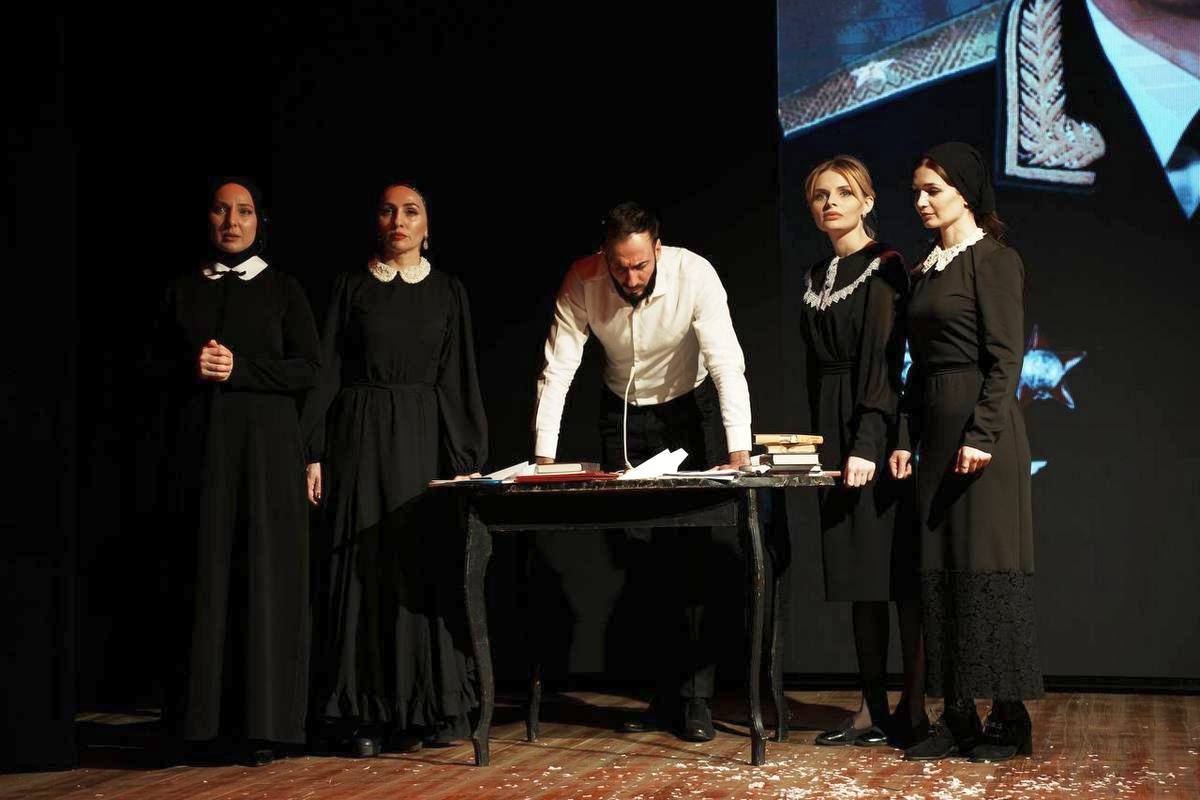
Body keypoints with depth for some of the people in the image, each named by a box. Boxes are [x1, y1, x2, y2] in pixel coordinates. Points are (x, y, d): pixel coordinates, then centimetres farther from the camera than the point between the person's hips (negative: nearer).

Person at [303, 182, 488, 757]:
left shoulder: (448, 292, 8)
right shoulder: (351, 286, 6)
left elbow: (460, 380, 5)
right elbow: (327, 371, 3)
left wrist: (465, 461, -3)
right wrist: (315, 453, -5)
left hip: (426, 436, 1)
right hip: (362, 437, 0)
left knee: (426, 564, -2)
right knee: (365, 566, -2)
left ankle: (424, 708, 7)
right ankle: (368, 715, 3)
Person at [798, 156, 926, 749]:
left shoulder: (883, 267, -6)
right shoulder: (817, 279, 16)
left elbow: (883, 359, -14)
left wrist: (868, 444, -21)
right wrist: (821, 441, 13)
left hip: (877, 428, -7)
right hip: (834, 432, 7)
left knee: (897, 571, -5)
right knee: (859, 576, 8)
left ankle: (913, 710, 0)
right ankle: (872, 710, 12)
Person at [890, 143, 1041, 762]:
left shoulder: (993, 260, -6)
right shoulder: (926, 270, 17)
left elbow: (1005, 357, -12)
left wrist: (982, 434, -19)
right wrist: (904, 439, 13)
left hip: (981, 427, -8)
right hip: (934, 428, 8)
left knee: (986, 566, -6)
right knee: (939, 570, 6)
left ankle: (1010, 720, 1)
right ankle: (957, 718, 11)